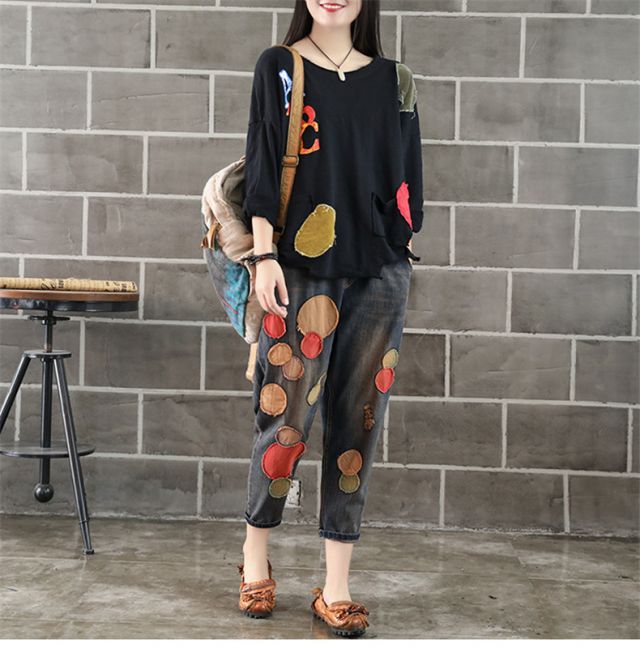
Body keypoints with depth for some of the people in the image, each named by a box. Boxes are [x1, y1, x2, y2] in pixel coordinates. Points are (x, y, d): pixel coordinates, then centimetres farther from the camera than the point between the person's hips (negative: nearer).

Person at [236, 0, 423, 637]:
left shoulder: (394, 79, 12)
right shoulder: (278, 67, 6)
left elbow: (405, 175, 14)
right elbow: (261, 166, 0)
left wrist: (404, 249, 9)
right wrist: (264, 256, -7)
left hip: (380, 274, 3)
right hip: (302, 270, -2)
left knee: (356, 423, 3)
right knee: (287, 418, -2)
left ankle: (335, 587, 11)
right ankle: (255, 554, 23)